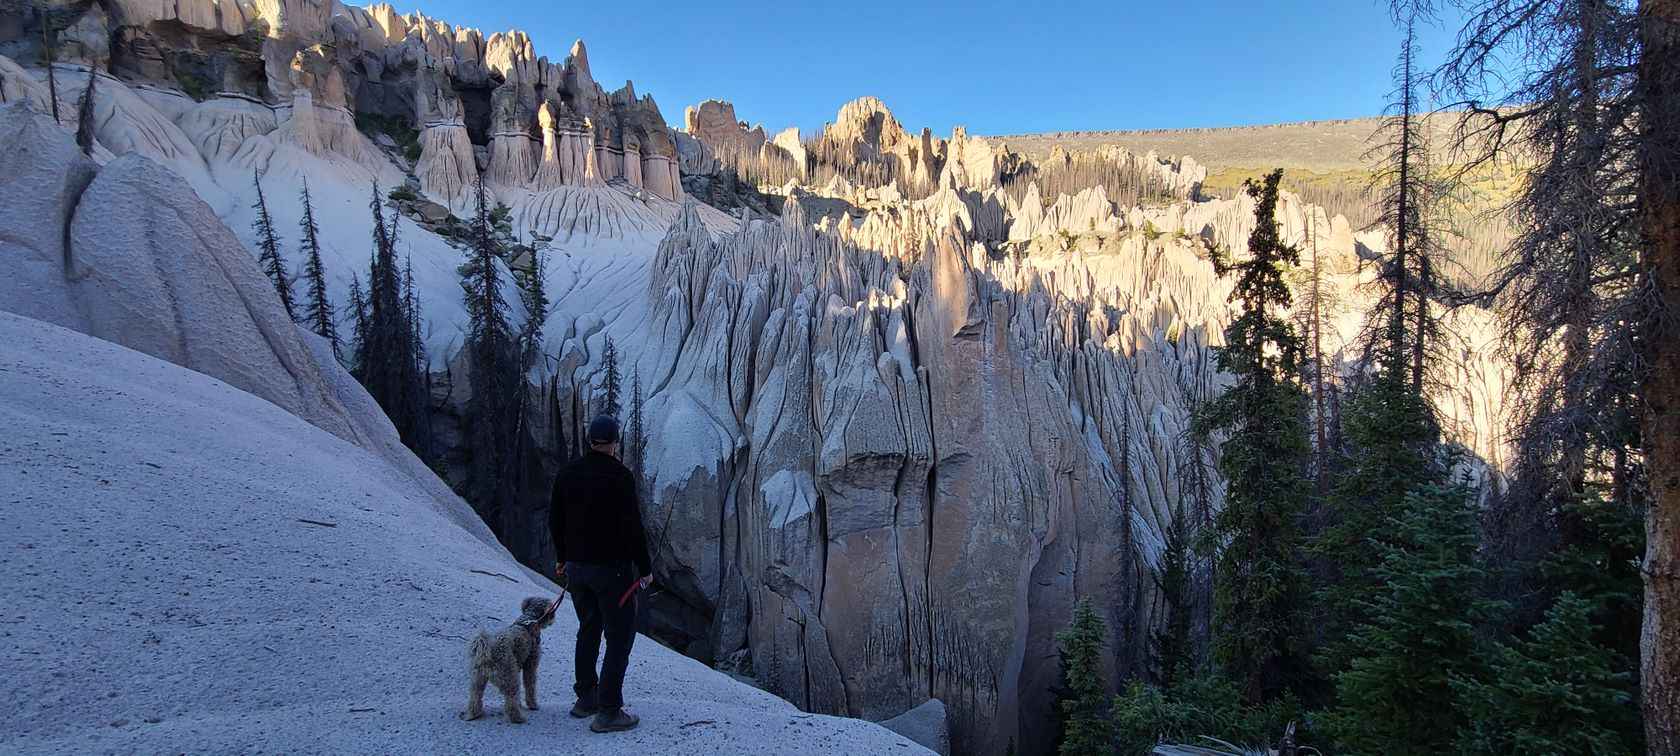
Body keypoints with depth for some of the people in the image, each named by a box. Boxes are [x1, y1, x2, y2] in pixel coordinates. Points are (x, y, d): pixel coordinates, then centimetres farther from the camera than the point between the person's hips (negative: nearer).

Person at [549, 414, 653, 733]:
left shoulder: (567, 474, 4)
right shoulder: (619, 475, -16)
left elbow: (555, 521, 11)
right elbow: (632, 527, -18)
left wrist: (563, 559, 25)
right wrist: (645, 567, -9)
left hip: (576, 566, 7)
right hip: (612, 567, -7)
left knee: (588, 630, 21)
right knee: (620, 636, 1)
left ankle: (585, 699, 30)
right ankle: (608, 711, -1)